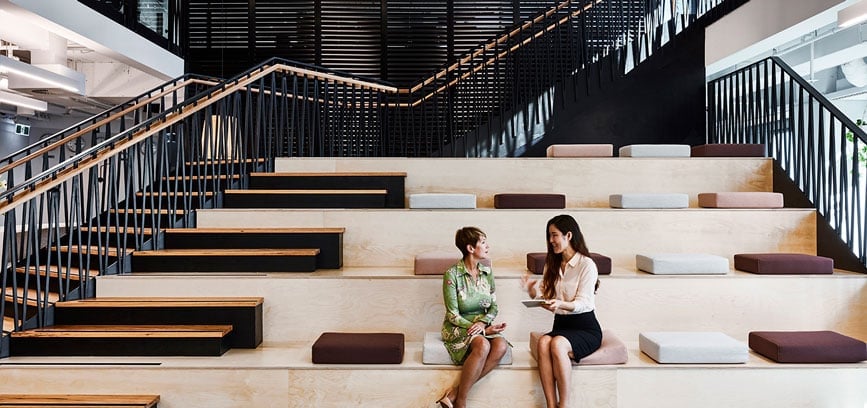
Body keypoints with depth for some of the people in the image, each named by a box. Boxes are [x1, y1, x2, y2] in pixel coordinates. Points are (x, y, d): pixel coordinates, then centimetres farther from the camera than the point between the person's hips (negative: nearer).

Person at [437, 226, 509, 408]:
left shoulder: (487, 272, 5)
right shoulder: (452, 274, -12)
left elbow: (494, 306, 8)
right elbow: (453, 315, -12)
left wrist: (483, 323, -13)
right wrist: (484, 330, -17)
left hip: (482, 325, 5)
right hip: (457, 328, -5)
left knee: (501, 345, -27)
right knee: (483, 345, -35)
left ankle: (455, 392, -24)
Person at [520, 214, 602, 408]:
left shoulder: (587, 264, -6)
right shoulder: (552, 265, 13)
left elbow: (583, 303, -14)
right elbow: (543, 297, 12)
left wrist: (560, 304, -33)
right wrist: (532, 290, -11)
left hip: (585, 327, -4)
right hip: (561, 324, 4)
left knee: (558, 344, -34)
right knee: (543, 342, -29)